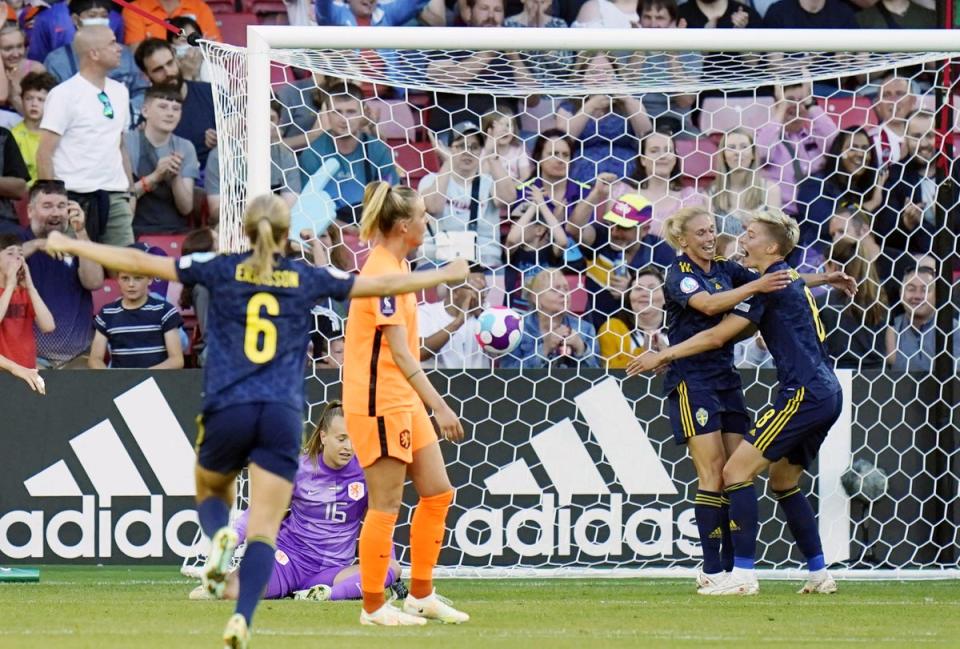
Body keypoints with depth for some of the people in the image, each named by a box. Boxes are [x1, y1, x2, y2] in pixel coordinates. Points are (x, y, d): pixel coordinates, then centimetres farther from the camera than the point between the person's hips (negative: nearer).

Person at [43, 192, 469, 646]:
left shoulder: (221, 271, 3)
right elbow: (383, 285, 13)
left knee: (211, 493, 28)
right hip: (283, 416, 0)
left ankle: (219, 536, -7)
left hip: (227, 410, 0)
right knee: (263, 532, -2)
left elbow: (139, 262, 4)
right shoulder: (308, 280, 6)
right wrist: (446, 275, 28)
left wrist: (71, 246, 14)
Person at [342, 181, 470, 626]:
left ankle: (421, 596, 19)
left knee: (437, 493, 11)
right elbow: (400, 352, -24)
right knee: (386, 506, -3)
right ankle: (374, 607, 6)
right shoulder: (383, 273, -19)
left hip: (404, 400, 10)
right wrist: (439, 407, -27)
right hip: (379, 402, -10)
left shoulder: (397, 267, 12)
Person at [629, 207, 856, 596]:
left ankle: (743, 574, -17)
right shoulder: (790, 280, 20)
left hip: (805, 394, -10)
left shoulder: (772, 284, -10)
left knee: (736, 470, -12)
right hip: (825, 394, 10)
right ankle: (819, 574, 20)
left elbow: (718, 336, -11)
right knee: (783, 481, 21)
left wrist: (663, 355, -2)